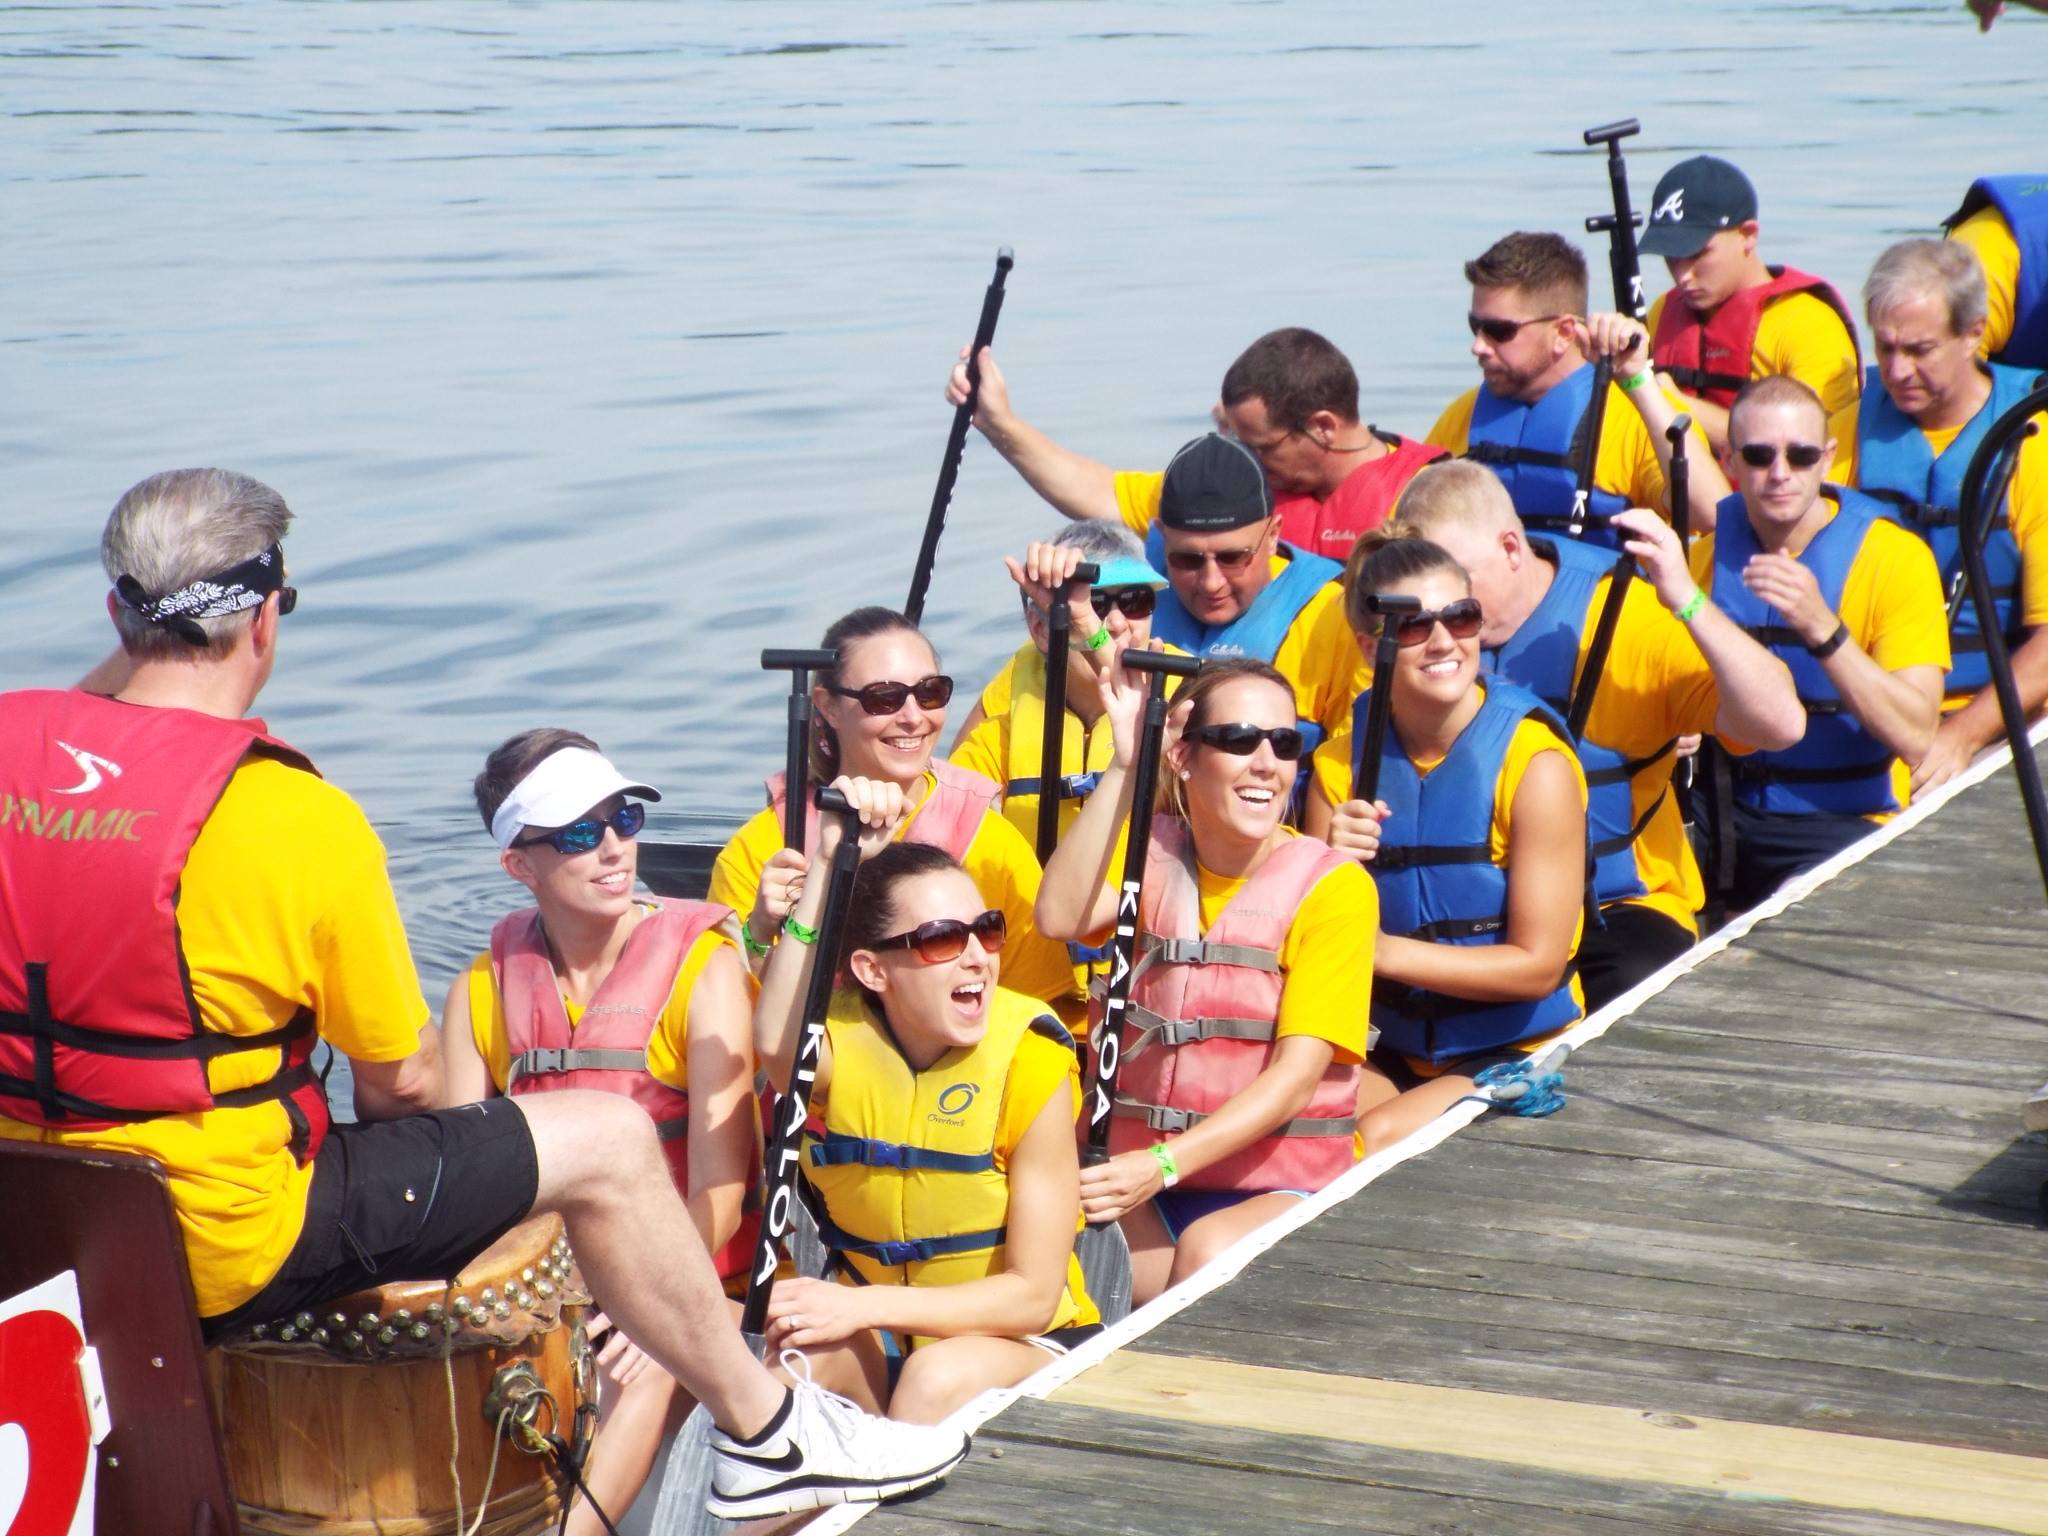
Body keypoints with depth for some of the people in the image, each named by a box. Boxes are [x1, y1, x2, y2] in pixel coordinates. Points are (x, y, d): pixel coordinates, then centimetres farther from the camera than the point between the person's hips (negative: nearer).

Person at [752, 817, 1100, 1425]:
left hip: (1020, 1342, -2)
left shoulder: (1028, 1056, -16)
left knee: (943, 1377, -34)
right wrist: (829, 862, -39)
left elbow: (1033, 1294, -15)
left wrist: (864, 1306, -27)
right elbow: (777, 1043, -38)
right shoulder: (841, 1034, -9)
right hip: (873, 1348, 2)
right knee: (785, 1353, -30)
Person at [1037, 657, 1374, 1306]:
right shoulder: (1153, 851, 6)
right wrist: (1126, 765, -19)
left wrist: (1164, 1165, -24)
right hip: (1141, 1180, 3)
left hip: (1286, 1189, -3)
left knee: (1211, 1251, -36)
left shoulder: (1334, 886, -5)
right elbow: (1061, 917, -15)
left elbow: (1298, 1075, -13)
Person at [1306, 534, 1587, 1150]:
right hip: (1398, 1050, 4)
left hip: (1521, 1053, -4)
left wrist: (1382, 951, -21)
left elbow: (1538, 966, -15)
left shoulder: (1535, 764, -14)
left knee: (1379, 1140, -28)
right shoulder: (1341, 769, 0)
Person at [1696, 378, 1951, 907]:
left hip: (1843, 821, -4)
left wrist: (1822, 628, -28)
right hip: (1725, 809, 4)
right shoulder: (1707, 550, 5)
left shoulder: (1895, 556, -8)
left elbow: (1914, 739, -18)